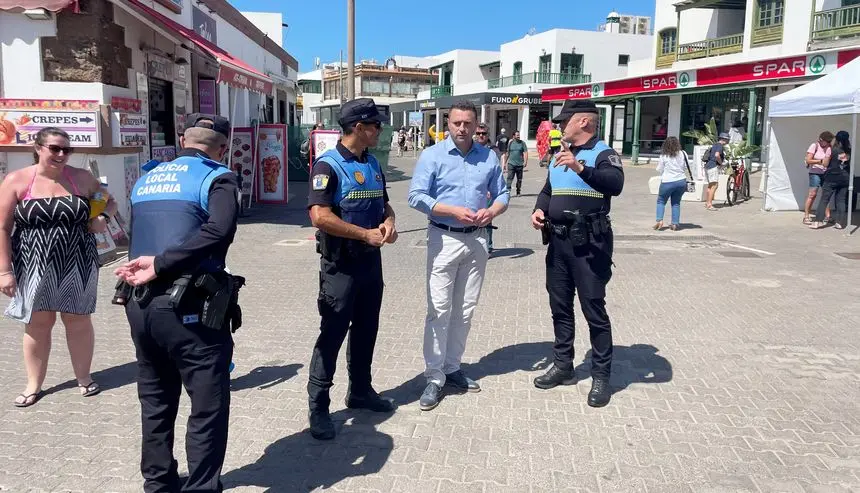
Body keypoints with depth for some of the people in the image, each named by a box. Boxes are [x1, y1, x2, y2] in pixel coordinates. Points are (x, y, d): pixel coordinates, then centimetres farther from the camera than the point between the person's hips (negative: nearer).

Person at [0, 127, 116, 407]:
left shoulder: (81, 178, -1)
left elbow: (110, 202, 15)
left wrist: (103, 217, -8)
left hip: (77, 265, 1)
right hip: (34, 267, -1)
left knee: (78, 321, 8)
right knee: (37, 324, 9)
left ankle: (83, 377, 25)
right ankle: (34, 384, 23)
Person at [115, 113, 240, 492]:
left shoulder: (145, 179, 16)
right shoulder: (216, 178, -5)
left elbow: (141, 238, 14)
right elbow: (218, 231, -22)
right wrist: (160, 264, -20)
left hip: (139, 305, 7)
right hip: (188, 309, -7)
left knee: (156, 403, 21)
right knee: (208, 407, 4)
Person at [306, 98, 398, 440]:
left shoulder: (373, 164, 10)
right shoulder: (328, 165, -14)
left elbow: (383, 203, 22)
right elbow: (320, 216, -25)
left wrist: (389, 222, -2)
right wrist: (366, 234, -20)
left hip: (371, 261, 8)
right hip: (340, 266, -7)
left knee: (366, 329, 17)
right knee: (332, 333, -1)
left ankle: (360, 390, 33)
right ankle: (318, 406, 10)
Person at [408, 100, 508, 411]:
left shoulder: (489, 157, 7)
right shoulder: (432, 156, -5)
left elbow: (502, 194, 12)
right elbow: (416, 197, -11)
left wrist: (492, 211, -11)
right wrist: (454, 211, -20)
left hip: (477, 240, 4)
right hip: (444, 239, -4)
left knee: (465, 310, 11)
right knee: (439, 309, -4)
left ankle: (452, 368, 25)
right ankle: (434, 377, 4)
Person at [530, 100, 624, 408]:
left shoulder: (603, 153, -8)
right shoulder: (559, 156, 17)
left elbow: (615, 184, -27)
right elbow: (548, 190, 23)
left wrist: (580, 167, -40)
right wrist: (540, 210, 2)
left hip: (589, 243, -8)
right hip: (558, 241, 8)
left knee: (594, 309, -2)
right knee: (560, 306, 15)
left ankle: (601, 376, 9)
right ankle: (563, 367, 28)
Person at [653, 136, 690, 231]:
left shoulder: (663, 156, -6)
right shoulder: (683, 154, 1)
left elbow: (659, 170, 1)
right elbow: (686, 167, 9)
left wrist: (658, 164, 20)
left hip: (667, 182, -3)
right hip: (681, 181, 3)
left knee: (661, 201, 11)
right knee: (676, 203, 13)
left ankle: (659, 220, -6)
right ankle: (675, 223, 10)